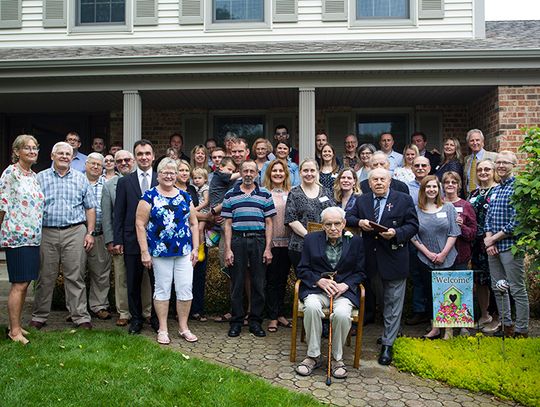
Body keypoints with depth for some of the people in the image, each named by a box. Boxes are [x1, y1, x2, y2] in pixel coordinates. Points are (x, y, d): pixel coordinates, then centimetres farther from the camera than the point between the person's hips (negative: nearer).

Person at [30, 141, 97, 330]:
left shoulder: (81, 178, 10)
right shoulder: (40, 178, 8)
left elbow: (90, 208, 10)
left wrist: (90, 233, 2)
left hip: (75, 232, 0)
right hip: (46, 232, 0)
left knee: (75, 277, 1)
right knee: (45, 277, 6)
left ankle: (80, 316, 8)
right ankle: (39, 316, 19)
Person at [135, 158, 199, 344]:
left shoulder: (185, 196, 10)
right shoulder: (149, 196, -1)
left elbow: (193, 223, 12)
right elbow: (140, 224, -4)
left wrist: (195, 248, 6)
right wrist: (144, 252, -9)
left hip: (184, 251, 3)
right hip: (160, 252, -3)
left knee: (186, 289, 3)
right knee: (162, 289, 6)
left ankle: (183, 327, 18)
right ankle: (163, 329, 18)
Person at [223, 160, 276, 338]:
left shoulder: (265, 194, 8)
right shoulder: (230, 195, 7)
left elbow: (268, 223, 6)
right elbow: (227, 224, 5)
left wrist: (268, 248, -2)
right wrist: (228, 249, -3)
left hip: (258, 241, 0)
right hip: (237, 241, 0)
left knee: (259, 283, 5)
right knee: (236, 283, 5)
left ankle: (256, 321, 16)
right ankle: (236, 321, 16)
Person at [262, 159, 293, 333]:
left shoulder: (291, 193, 10)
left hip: (287, 242, 4)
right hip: (271, 242, -4)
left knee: (283, 279, 12)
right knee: (272, 279, 2)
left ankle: (280, 314, 24)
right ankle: (273, 317, 11)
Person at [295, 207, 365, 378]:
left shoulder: (355, 241, 6)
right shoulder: (311, 239, 7)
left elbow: (360, 272, 9)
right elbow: (301, 270, 6)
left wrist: (345, 285, -10)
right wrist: (320, 280, -11)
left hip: (344, 289, 0)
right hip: (316, 288, 1)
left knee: (342, 313, -32)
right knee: (311, 307, -33)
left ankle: (337, 357, -6)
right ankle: (313, 355, -13)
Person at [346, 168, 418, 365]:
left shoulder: (404, 199, -1)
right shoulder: (362, 200, 8)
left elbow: (413, 225, -3)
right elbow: (348, 217, 10)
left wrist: (396, 233, -20)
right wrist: (359, 222, -11)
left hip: (394, 258, -3)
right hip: (370, 259, 3)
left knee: (393, 303, 4)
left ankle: (387, 344, 13)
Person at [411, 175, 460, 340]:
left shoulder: (448, 208, 2)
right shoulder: (416, 211, 2)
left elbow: (454, 233, -1)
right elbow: (413, 236, 1)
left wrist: (443, 254, -9)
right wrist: (428, 253, -8)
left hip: (447, 260, -1)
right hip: (426, 261, 1)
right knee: (431, 294, 8)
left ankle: (448, 328, 13)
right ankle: (435, 328, 18)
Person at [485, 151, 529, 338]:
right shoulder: (495, 190, 14)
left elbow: (516, 222, -17)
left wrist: (494, 238, -11)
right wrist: (488, 241, -2)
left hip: (511, 246, -8)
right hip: (493, 247, 8)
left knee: (518, 290, 0)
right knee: (498, 288, 14)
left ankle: (522, 331, 9)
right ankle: (506, 326, 26)